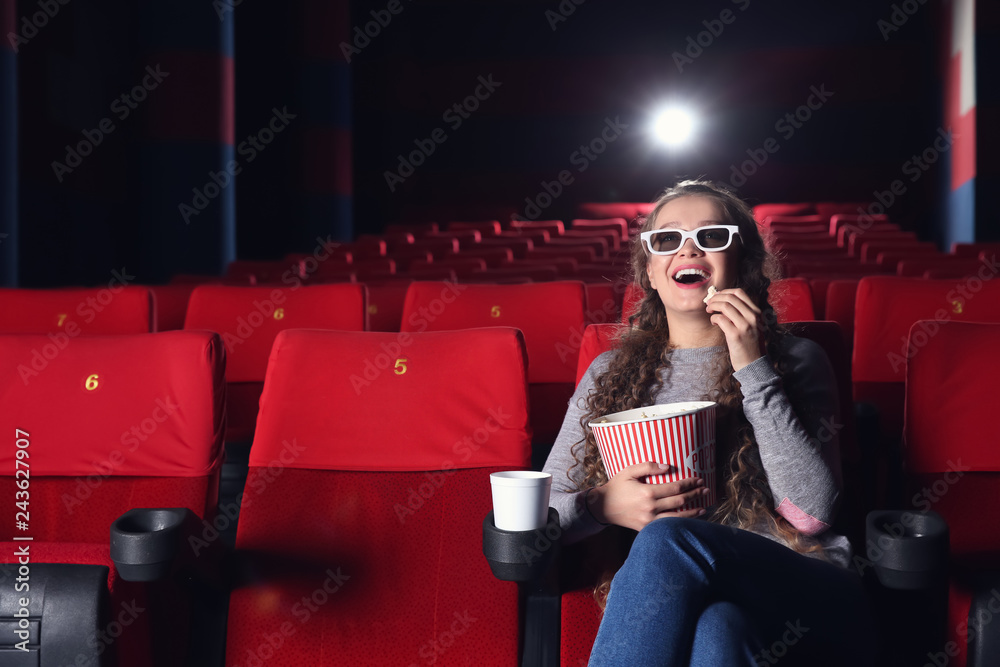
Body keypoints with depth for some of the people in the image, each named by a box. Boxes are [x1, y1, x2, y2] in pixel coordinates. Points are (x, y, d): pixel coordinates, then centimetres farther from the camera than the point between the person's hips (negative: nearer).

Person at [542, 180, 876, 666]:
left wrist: (753, 372, -7)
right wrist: (602, 506, -9)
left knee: (671, 541, -33)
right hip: (667, 603, 1)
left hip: (803, 597, 0)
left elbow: (812, 514, -5)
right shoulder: (610, 374, 16)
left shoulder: (795, 362, 10)